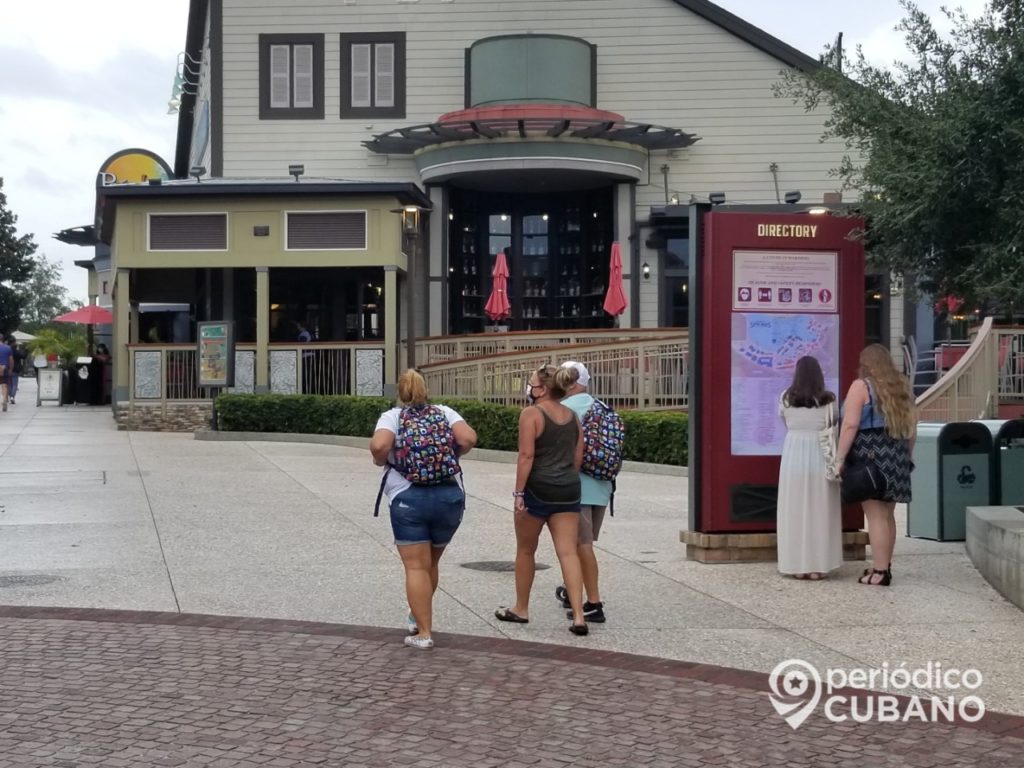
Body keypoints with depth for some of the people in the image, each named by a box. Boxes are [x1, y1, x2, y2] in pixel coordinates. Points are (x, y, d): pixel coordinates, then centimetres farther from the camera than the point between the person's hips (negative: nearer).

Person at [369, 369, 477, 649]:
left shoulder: (392, 416, 2)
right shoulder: (444, 412, 9)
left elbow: (379, 446, -17)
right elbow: (468, 439, -7)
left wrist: (381, 460, 2)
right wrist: (452, 454, 11)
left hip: (408, 498, -3)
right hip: (450, 497, 3)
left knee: (416, 566, 0)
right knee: (430, 563, 20)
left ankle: (423, 632, -3)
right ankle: (419, 616, 35)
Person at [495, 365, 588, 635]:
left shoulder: (531, 414, -9)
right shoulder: (572, 416, 11)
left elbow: (526, 455, -15)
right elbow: (578, 457, 11)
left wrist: (519, 493, -14)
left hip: (538, 488, -5)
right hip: (568, 490, 5)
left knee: (525, 551, 13)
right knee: (568, 552, 0)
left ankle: (521, 609, 26)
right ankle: (578, 615, -10)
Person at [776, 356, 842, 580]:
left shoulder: (785, 399, -1)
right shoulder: (828, 401, -3)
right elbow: (835, 423, 8)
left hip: (793, 454, 1)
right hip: (820, 456, -1)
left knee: (795, 511, 5)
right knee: (819, 511, 4)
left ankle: (797, 565, 6)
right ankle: (818, 566, 5)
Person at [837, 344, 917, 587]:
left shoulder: (861, 386, -6)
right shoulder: (900, 386, 14)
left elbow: (850, 425, -14)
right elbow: (911, 425, 16)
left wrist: (840, 457, -12)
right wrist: (906, 456, 24)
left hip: (869, 456, -7)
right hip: (895, 457, 7)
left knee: (875, 515, -6)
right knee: (887, 514, 14)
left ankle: (880, 572, -6)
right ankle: (885, 566, 21)